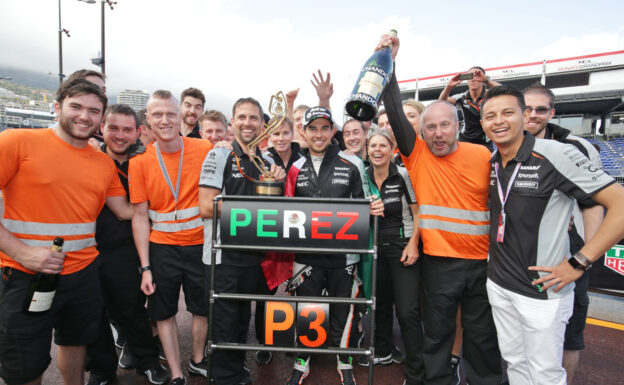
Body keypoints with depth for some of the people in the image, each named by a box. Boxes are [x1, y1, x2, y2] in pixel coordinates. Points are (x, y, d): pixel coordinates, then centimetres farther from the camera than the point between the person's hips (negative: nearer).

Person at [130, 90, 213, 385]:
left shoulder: (205, 150, -9)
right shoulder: (140, 161, -6)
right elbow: (140, 216, -4)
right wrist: (145, 267, -6)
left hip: (200, 244, 0)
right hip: (161, 247, 1)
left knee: (203, 308, 14)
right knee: (164, 312, 11)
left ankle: (198, 361, 40)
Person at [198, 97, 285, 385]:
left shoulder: (267, 163, 9)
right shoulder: (219, 156, -9)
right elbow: (206, 207, -17)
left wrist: (278, 182, -5)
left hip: (253, 252, 6)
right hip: (224, 253, -6)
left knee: (243, 317, 20)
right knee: (226, 321, 6)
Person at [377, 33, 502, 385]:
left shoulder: (483, 155, -1)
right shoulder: (417, 154, -4)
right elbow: (395, 113, -14)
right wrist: (388, 65, -20)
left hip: (482, 261, 2)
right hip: (439, 260, -1)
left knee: (483, 333, 17)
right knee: (438, 332, 13)